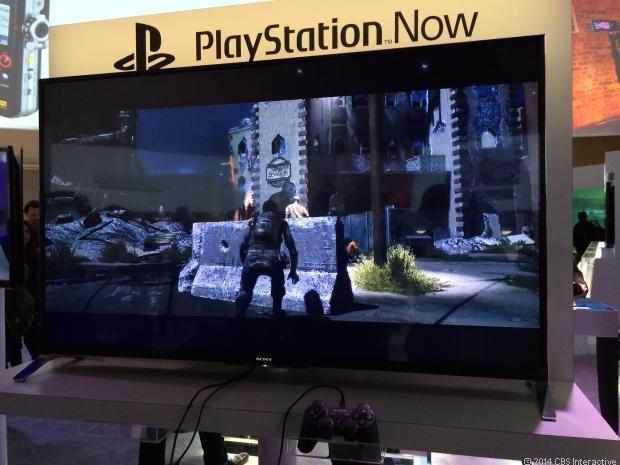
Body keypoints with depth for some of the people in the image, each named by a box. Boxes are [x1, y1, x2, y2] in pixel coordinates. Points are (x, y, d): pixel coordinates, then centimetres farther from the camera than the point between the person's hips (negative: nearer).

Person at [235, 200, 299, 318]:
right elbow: (292, 248, 15)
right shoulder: (281, 223, 22)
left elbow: (243, 247, 20)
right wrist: (293, 270, 22)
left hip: (251, 259, 1)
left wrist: (245, 264, 33)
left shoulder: (254, 221, 26)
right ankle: (277, 312, 34)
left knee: (244, 292, 16)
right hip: (271, 259, -1)